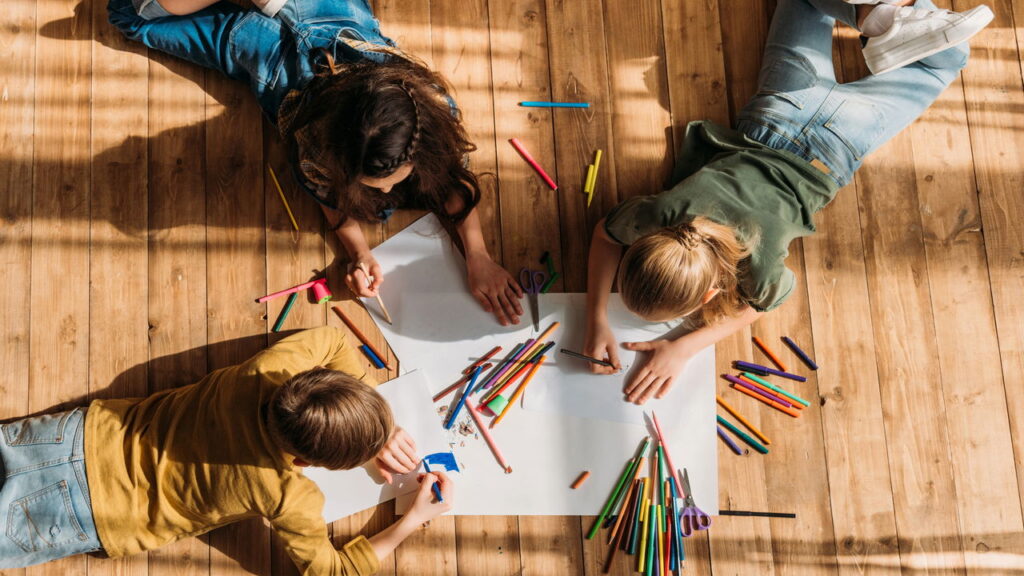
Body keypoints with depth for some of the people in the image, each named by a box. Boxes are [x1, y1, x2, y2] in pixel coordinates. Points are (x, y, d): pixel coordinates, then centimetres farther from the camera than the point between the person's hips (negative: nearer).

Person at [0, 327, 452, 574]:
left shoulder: (269, 369, -21)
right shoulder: (291, 499, -29)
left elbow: (332, 340, 0)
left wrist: (380, 431, -5)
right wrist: (412, 521, -13)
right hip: (94, 514, -4)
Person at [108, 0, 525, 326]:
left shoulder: (432, 103, -40)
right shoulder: (312, 139, -44)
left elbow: (454, 177, -24)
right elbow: (330, 197, -22)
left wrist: (478, 258, -33)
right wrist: (359, 253, -38)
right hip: (270, 49, -2)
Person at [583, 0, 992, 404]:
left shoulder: (759, 273, -39)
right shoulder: (656, 214, -36)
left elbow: (758, 305, -13)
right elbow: (604, 234, -13)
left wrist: (684, 349, -25)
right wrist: (597, 322, -25)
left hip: (834, 144, -2)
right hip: (774, 118, 2)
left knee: (944, 58, 28)